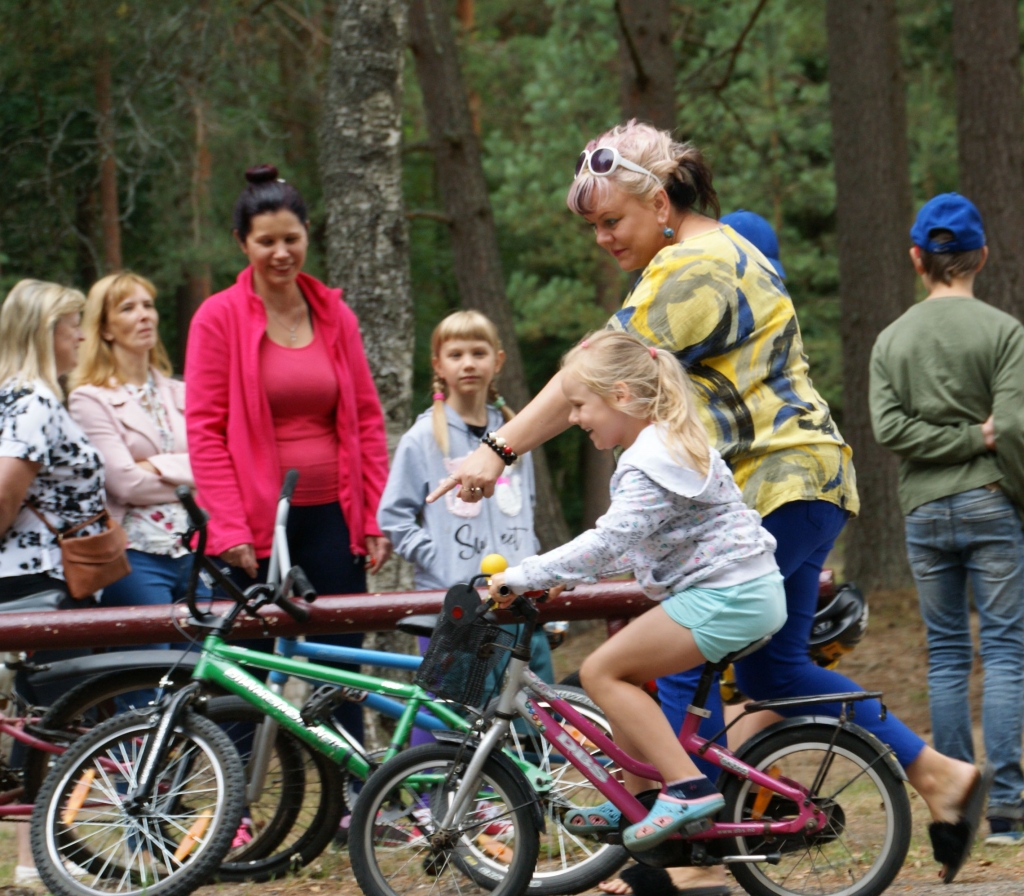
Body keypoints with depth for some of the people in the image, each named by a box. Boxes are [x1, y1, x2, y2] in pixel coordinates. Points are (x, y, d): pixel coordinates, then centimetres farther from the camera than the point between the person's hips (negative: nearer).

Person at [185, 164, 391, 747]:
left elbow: (367, 418, 12)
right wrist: (229, 526, -11)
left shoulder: (335, 315, 10)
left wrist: (376, 516, 5)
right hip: (256, 521, -3)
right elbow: (204, 429, -4)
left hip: (330, 516, 3)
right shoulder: (219, 317, -1)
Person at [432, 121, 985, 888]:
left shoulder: (691, 271, -15)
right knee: (774, 668, 14)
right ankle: (940, 774, 16)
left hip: (775, 490, -11)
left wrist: (498, 452, -23)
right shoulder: (724, 252, 19)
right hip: (798, 485, 11)